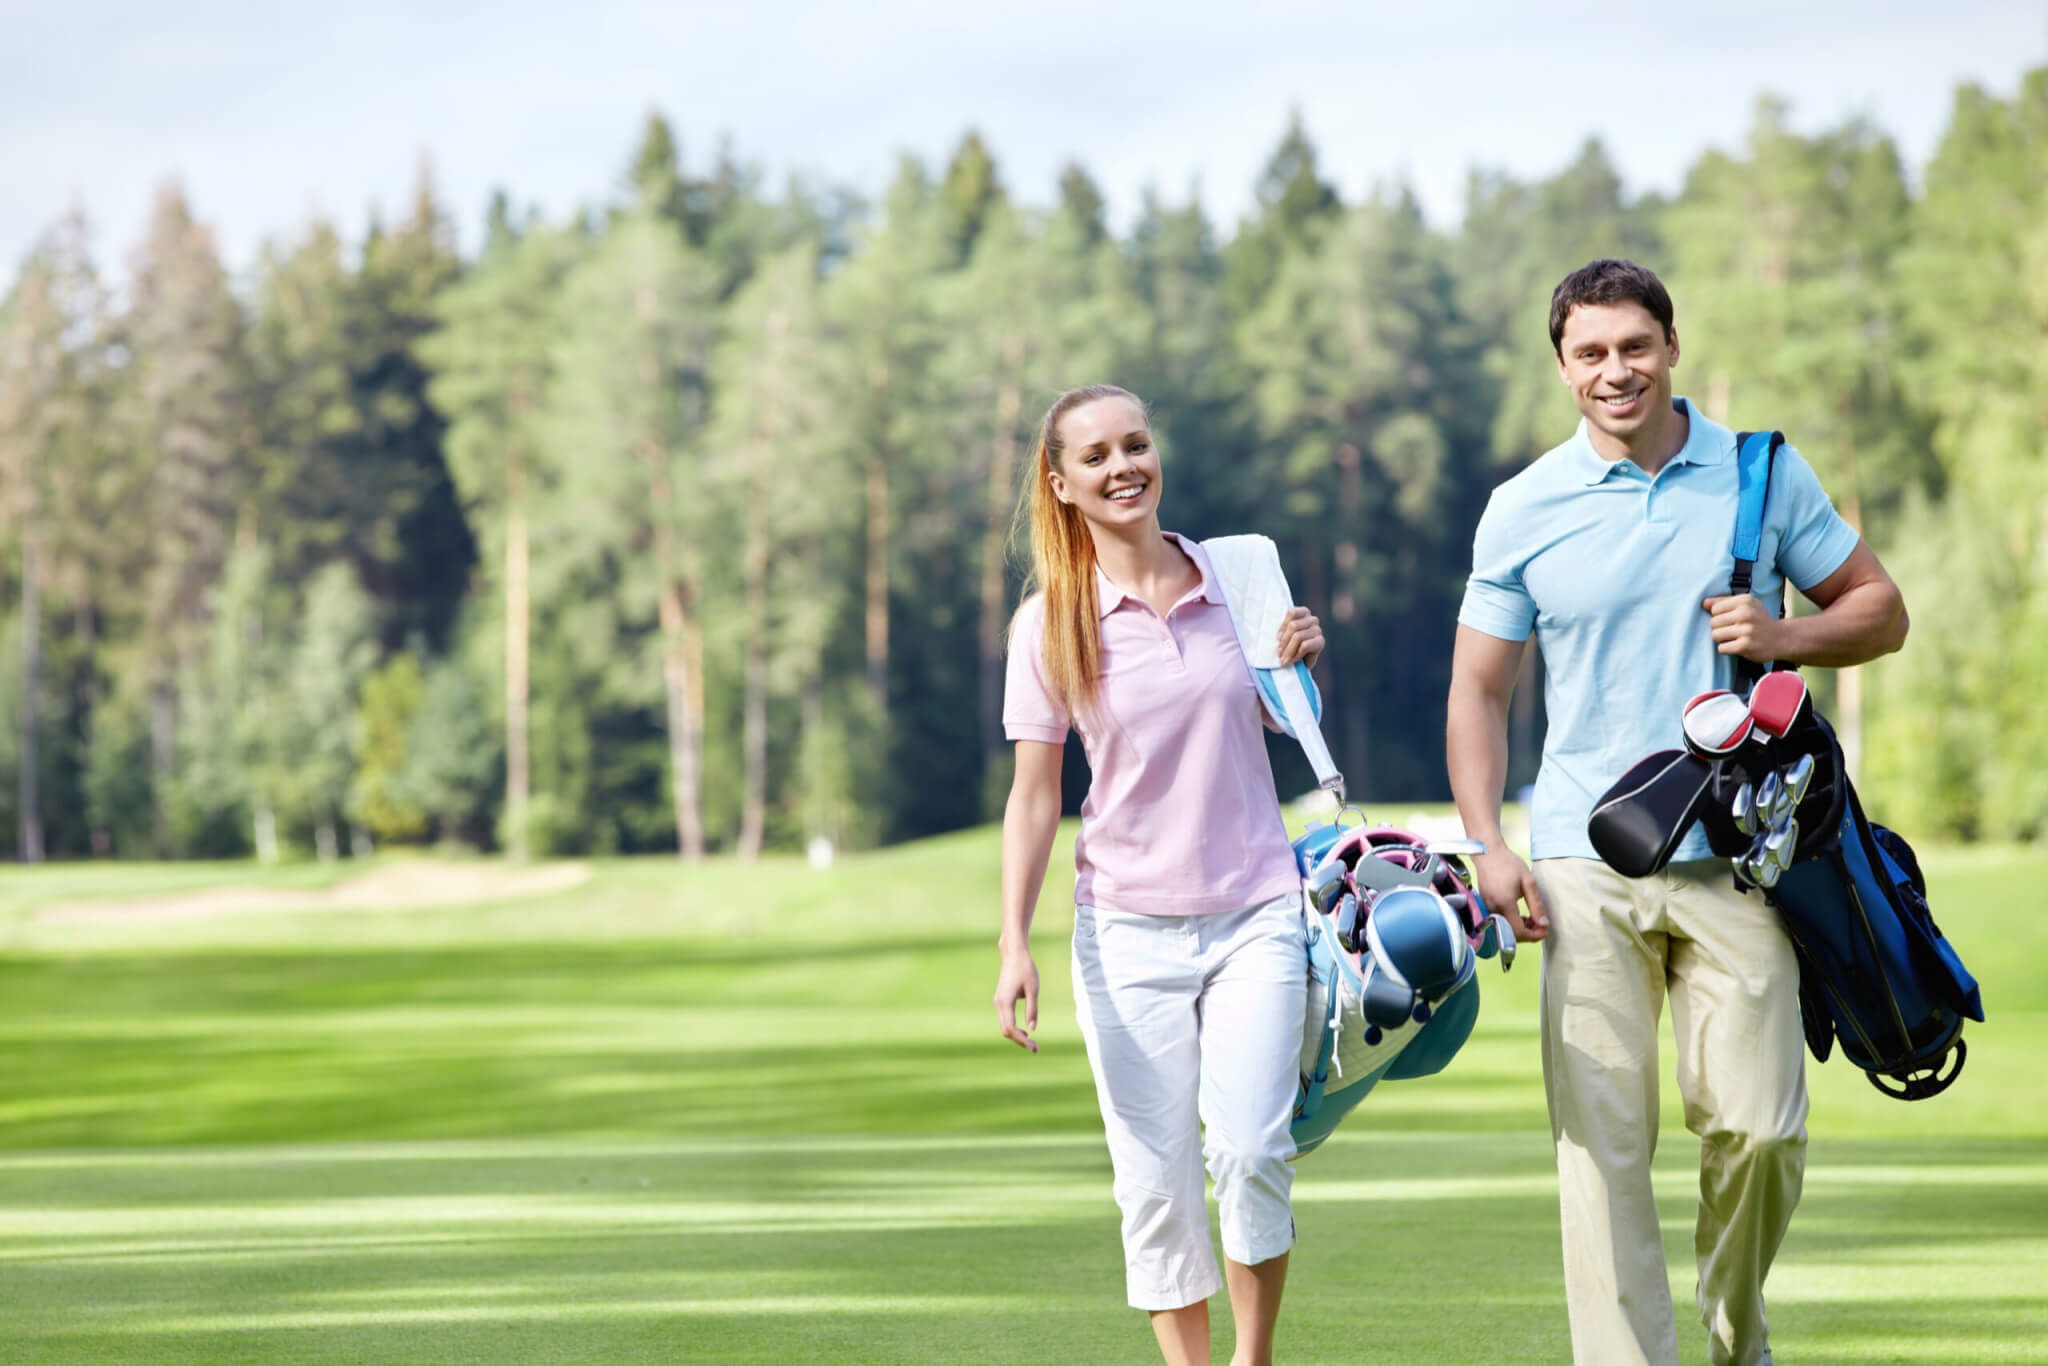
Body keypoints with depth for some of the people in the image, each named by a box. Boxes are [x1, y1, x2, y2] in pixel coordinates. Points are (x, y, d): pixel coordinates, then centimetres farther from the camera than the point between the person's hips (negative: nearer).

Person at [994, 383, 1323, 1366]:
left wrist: (1300, 664, -4)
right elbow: (1033, 792, -1)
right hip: (1128, 927, -1)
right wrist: (1015, 945, -9)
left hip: (1256, 913, 1)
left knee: (1251, 1151, -14)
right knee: (1155, 1181, -1)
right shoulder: (1051, 622, -2)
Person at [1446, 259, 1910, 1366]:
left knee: (1757, 1127, -5)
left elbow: (1881, 610, 12)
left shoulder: (1764, 474, 5)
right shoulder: (1522, 510, 5)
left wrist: (1780, 638, -9)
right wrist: (1489, 846, -4)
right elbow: (1477, 692, 10)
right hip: (1587, 868, 0)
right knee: (1600, 1141, -6)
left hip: (1736, 859, 0)